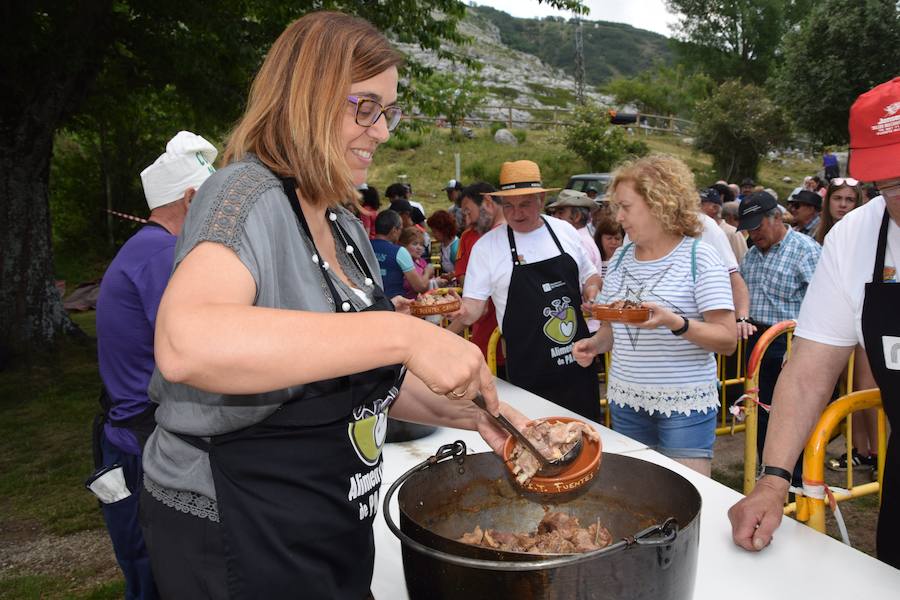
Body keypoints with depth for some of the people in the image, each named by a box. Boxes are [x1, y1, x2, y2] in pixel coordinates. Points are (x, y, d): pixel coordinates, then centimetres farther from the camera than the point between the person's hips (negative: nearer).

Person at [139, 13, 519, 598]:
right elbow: (185, 345, -40)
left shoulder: (345, 227, 7)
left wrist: (468, 412, -2)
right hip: (237, 545, -8)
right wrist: (404, 333, -41)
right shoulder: (246, 196, -20)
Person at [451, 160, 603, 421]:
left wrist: (592, 288, -3)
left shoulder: (564, 231, 5)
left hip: (578, 360, 4)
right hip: (528, 368, -3)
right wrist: (460, 311, -28)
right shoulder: (486, 246, -5)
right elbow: (474, 305, -7)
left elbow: (589, 275, 18)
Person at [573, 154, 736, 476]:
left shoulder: (699, 257, -9)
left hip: (686, 403, -5)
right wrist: (595, 344, -2)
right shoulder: (621, 257, 8)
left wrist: (674, 322, -28)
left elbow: (727, 339, -13)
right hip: (625, 400, 5)